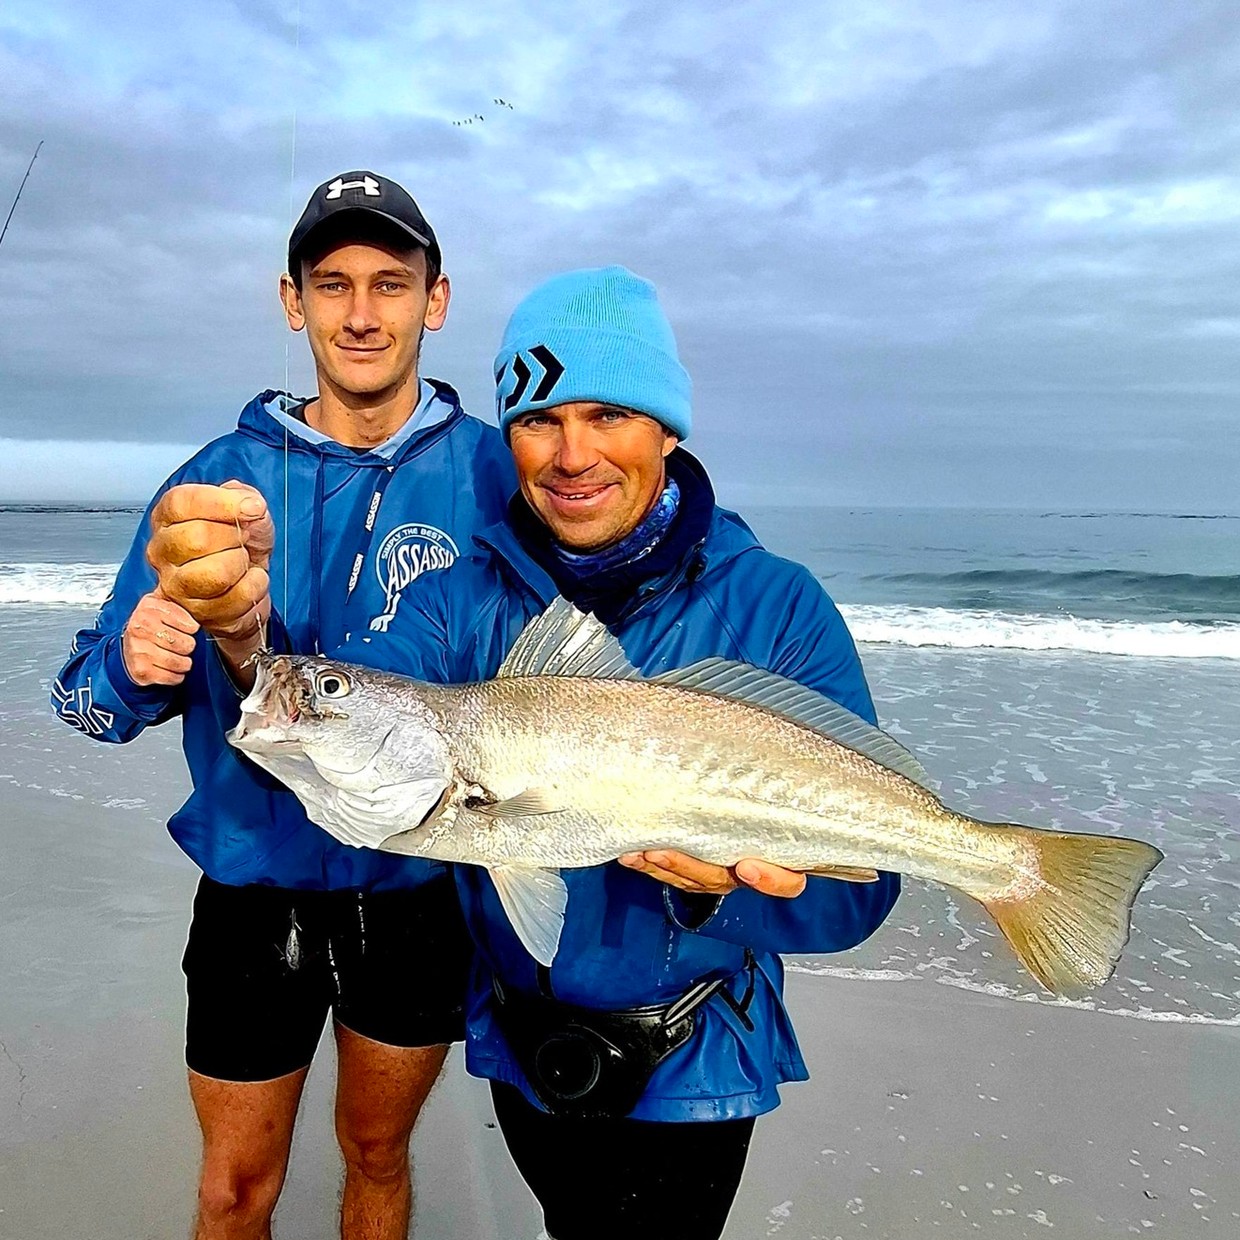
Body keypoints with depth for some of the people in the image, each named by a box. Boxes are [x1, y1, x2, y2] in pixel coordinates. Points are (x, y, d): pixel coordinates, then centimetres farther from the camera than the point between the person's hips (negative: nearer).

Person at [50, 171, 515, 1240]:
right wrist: (134, 665, -25)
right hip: (254, 887, 1)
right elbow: (89, 696, -2)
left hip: (422, 891, 0)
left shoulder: (495, 473, -8)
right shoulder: (221, 478, -4)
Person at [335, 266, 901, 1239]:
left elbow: (856, 887, -18)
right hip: (519, 1050, 4)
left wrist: (723, 885, -37)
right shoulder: (466, 598, -8)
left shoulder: (779, 609, -17)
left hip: (688, 1079, -3)